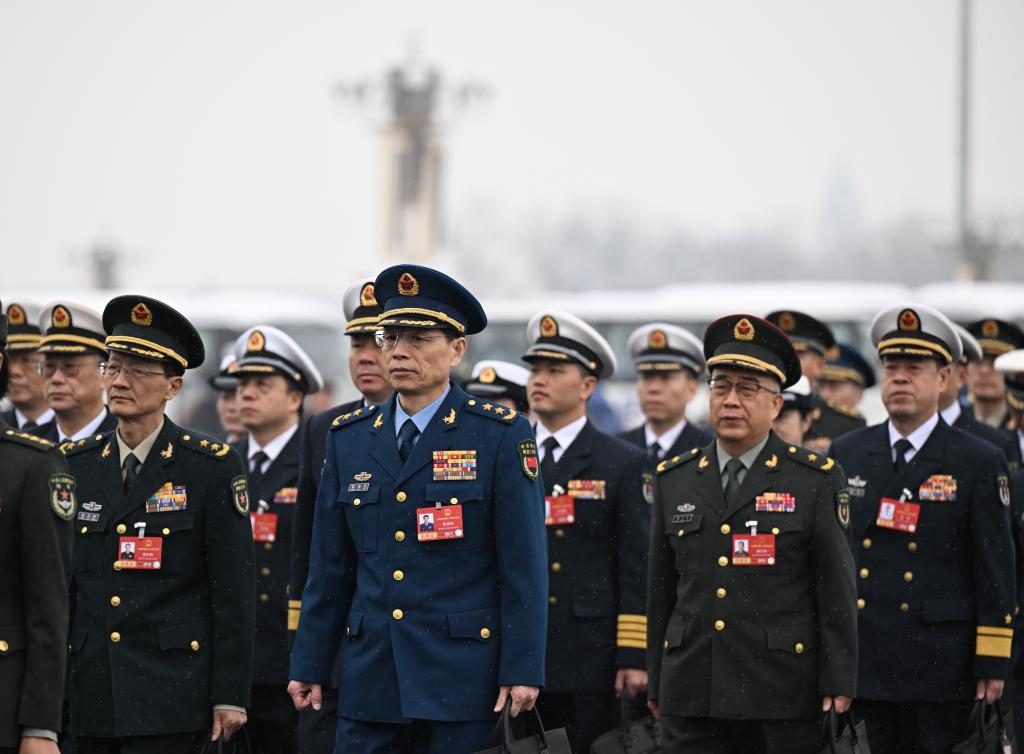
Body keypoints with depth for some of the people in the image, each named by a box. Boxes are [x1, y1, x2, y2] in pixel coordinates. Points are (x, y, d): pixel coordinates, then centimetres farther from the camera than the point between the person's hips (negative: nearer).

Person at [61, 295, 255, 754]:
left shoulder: (212, 467, -2)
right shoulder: (75, 465, 10)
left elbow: (234, 591, -3)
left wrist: (230, 696, -7)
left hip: (171, 694, -4)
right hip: (90, 695, 4)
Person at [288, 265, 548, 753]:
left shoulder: (502, 436, -2)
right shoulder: (348, 438, 11)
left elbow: (524, 567, -5)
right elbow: (329, 570, 13)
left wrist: (522, 672, -10)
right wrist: (309, 666, 10)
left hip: (463, 680, -3)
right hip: (371, 679, 4)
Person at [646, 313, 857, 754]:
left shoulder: (816, 481, 2)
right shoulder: (674, 481, 12)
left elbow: (837, 593, 0)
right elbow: (660, 592, 14)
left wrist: (838, 686, -6)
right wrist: (656, 685, 13)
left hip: (782, 699, -2)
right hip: (691, 698, 2)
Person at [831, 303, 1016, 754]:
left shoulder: (980, 462, -1)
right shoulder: (846, 455, 10)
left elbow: (996, 571, -2)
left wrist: (993, 664, -7)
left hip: (941, 667, -3)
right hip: (867, 663, 3)